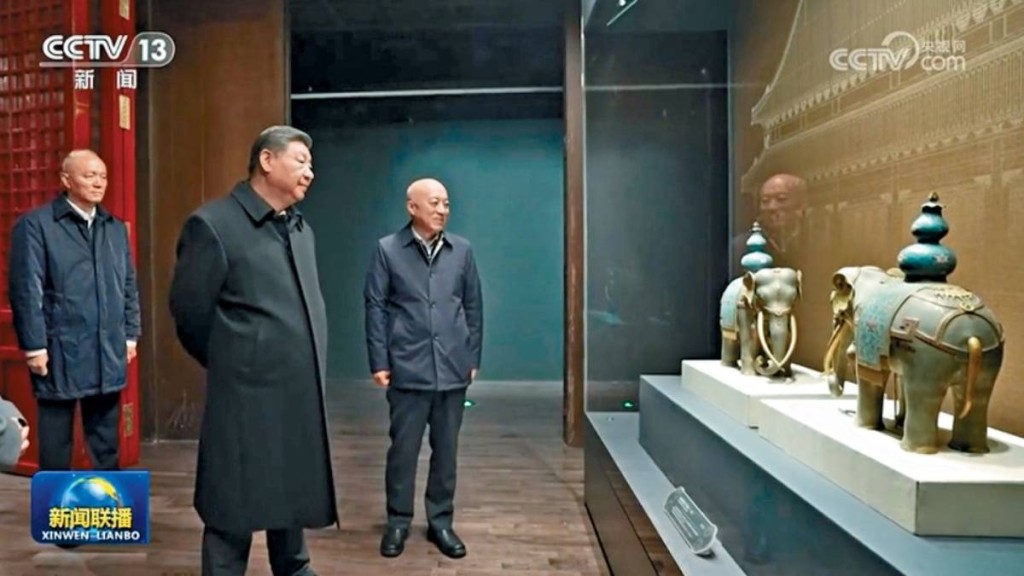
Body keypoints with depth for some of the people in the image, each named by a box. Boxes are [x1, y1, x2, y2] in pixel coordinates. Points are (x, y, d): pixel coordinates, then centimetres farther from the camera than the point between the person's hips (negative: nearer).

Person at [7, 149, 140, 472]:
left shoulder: (116, 228, 12)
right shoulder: (35, 224, -5)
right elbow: (26, 290, -8)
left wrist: (131, 334, 10)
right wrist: (34, 345, -11)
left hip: (109, 354, 5)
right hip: (59, 355, -5)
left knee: (107, 444, 14)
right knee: (56, 445, 7)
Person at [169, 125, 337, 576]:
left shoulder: (302, 230, 13)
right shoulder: (213, 224, -10)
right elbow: (189, 312, -7)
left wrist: (308, 373, 16)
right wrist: (230, 365, 4)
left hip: (301, 397, 7)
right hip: (247, 398, -7)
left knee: (293, 503, 20)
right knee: (234, 513, 7)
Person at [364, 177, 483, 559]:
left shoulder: (462, 250, 6)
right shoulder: (387, 249, 0)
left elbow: (473, 307, 9)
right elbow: (375, 307, -1)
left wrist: (473, 358, 8)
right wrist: (379, 362, -5)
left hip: (452, 369, 2)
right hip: (407, 368, -2)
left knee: (446, 449, 11)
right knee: (403, 448, 7)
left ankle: (441, 522, 25)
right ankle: (398, 521, 24)